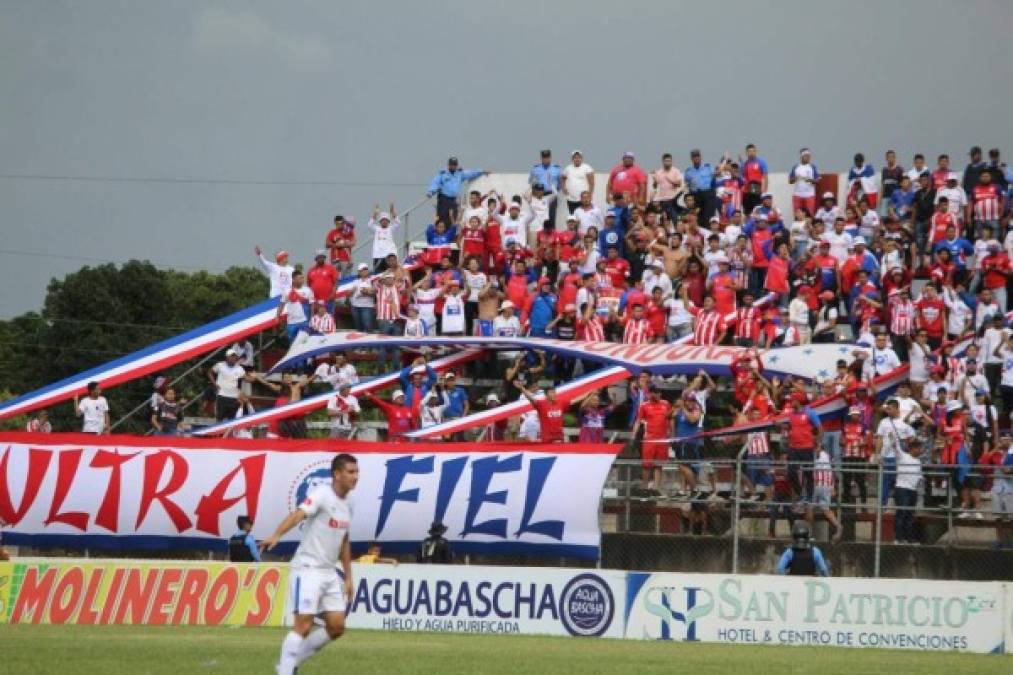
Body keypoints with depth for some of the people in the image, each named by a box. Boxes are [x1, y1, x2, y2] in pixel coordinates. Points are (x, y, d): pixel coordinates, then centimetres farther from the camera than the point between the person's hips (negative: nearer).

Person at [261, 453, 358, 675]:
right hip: (307, 568, -8)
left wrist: (348, 578, 19)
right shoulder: (322, 494, -13)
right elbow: (298, 514, -31)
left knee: (336, 627, 4)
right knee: (303, 625, -13)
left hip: (329, 572, 8)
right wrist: (277, 536, -49)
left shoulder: (349, 504, 11)